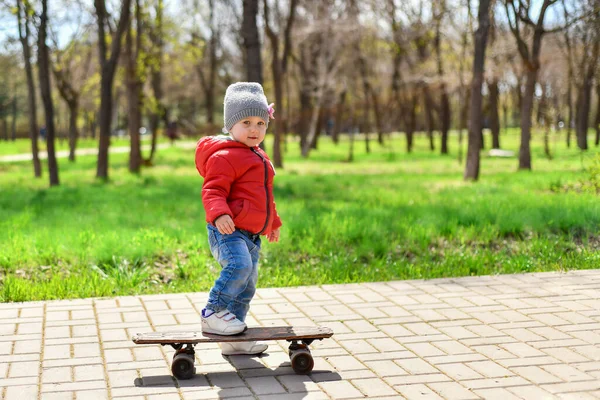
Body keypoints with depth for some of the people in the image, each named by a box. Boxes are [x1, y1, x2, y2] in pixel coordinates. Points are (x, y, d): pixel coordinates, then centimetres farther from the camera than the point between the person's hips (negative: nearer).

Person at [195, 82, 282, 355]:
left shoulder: (260, 159, 20)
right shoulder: (224, 156, -10)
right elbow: (212, 191, -18)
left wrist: (272, 223, 37)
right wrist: (220, 214, -36)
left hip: (252, 235, 9)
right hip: (228, 230, -9)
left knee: (247, 285, 10)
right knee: (239, 265, -33)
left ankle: (234, 340, 18)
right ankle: (213, 313, -17)